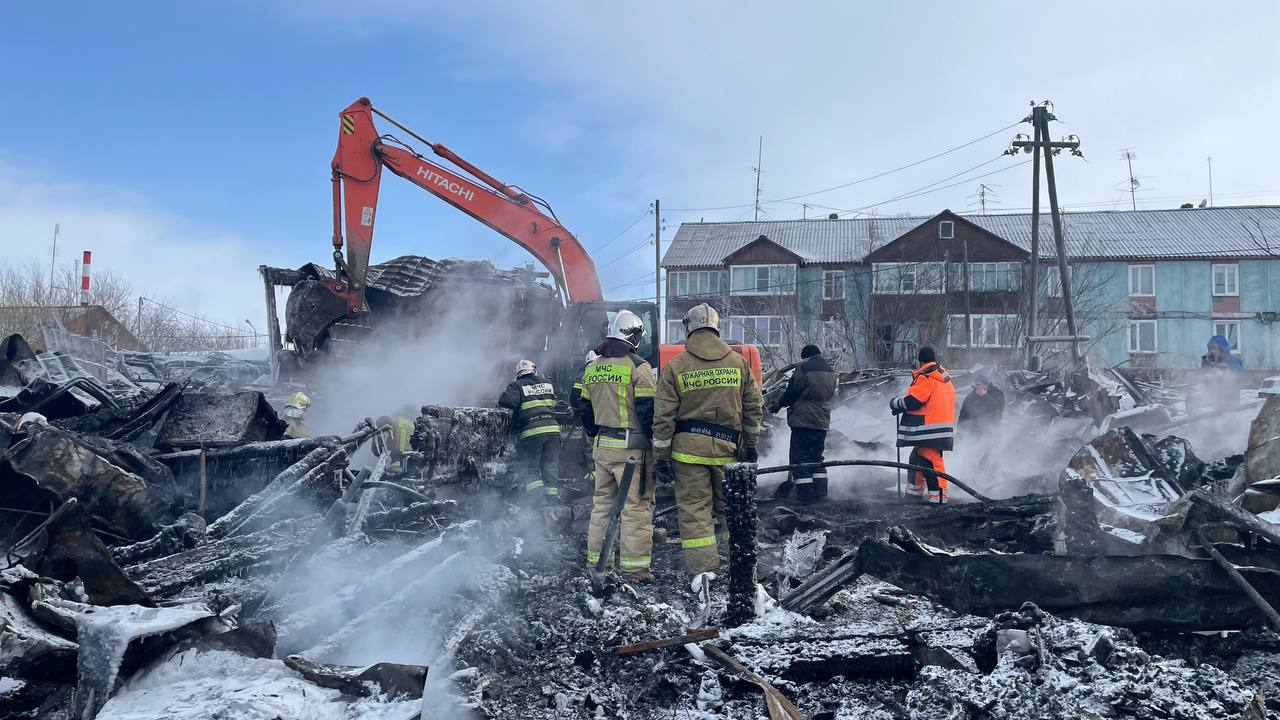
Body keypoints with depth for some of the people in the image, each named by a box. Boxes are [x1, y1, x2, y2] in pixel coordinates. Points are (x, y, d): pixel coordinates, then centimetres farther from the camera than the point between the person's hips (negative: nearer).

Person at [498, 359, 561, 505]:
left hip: (531, 432, -4)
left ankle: (538, 496, -9)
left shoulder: (517, 386, 1)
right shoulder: (548, 383, 15)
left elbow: (507, 401, -14)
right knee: (550, 466, 11)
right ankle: (551, 498, 11)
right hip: (552, 429, 4)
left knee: (529, 467, 6)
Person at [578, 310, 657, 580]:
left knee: (602, 503, 16)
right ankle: (634, 567, -2)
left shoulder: (592, 367, 12)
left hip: (601, 446, 7)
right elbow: (648, 409, -14)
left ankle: (596, 560, 22)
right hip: (630, 448, -7)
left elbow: (584, 409, 18)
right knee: (636, 507, -2)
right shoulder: (637, 366, -11)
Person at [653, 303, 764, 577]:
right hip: (729, 448, 2)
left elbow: (663, 417, -4)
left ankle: (703, 571, 1)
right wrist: (750, 446, 16)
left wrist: (661, 457, 1)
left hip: (689, 449, -2)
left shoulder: (675, 367, -4)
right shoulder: (739, 363, 4)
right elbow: (754, 408, 8)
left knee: (694, 509, 3)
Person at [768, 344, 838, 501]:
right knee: (816, 457, 18)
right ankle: (820, 492, 17)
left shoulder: (804, 369, -14)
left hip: (803, 421, -8)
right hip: (823, 422, 8)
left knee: (800, 459, -1)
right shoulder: (831, 372, 12)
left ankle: (805, 494, -4)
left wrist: (779, 404, 11)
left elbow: (792, 393, -9)